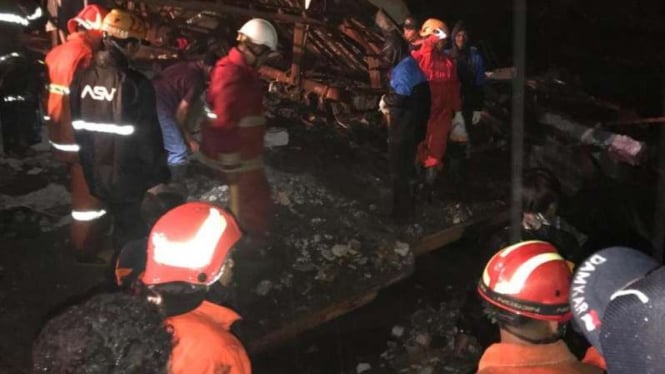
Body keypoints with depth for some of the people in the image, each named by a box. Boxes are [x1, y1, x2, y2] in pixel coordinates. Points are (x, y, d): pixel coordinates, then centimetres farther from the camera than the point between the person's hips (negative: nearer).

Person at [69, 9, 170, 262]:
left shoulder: (82, 77, -3)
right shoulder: (135, 83, -21)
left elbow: (76, 126, 6)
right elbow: (148, 136, -17)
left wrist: (88, 163, 18)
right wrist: (160, 173, -5)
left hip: (95, 173, 6)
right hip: (129, 176, -6)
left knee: (121, 224, 25)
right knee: (134, 232, 13)